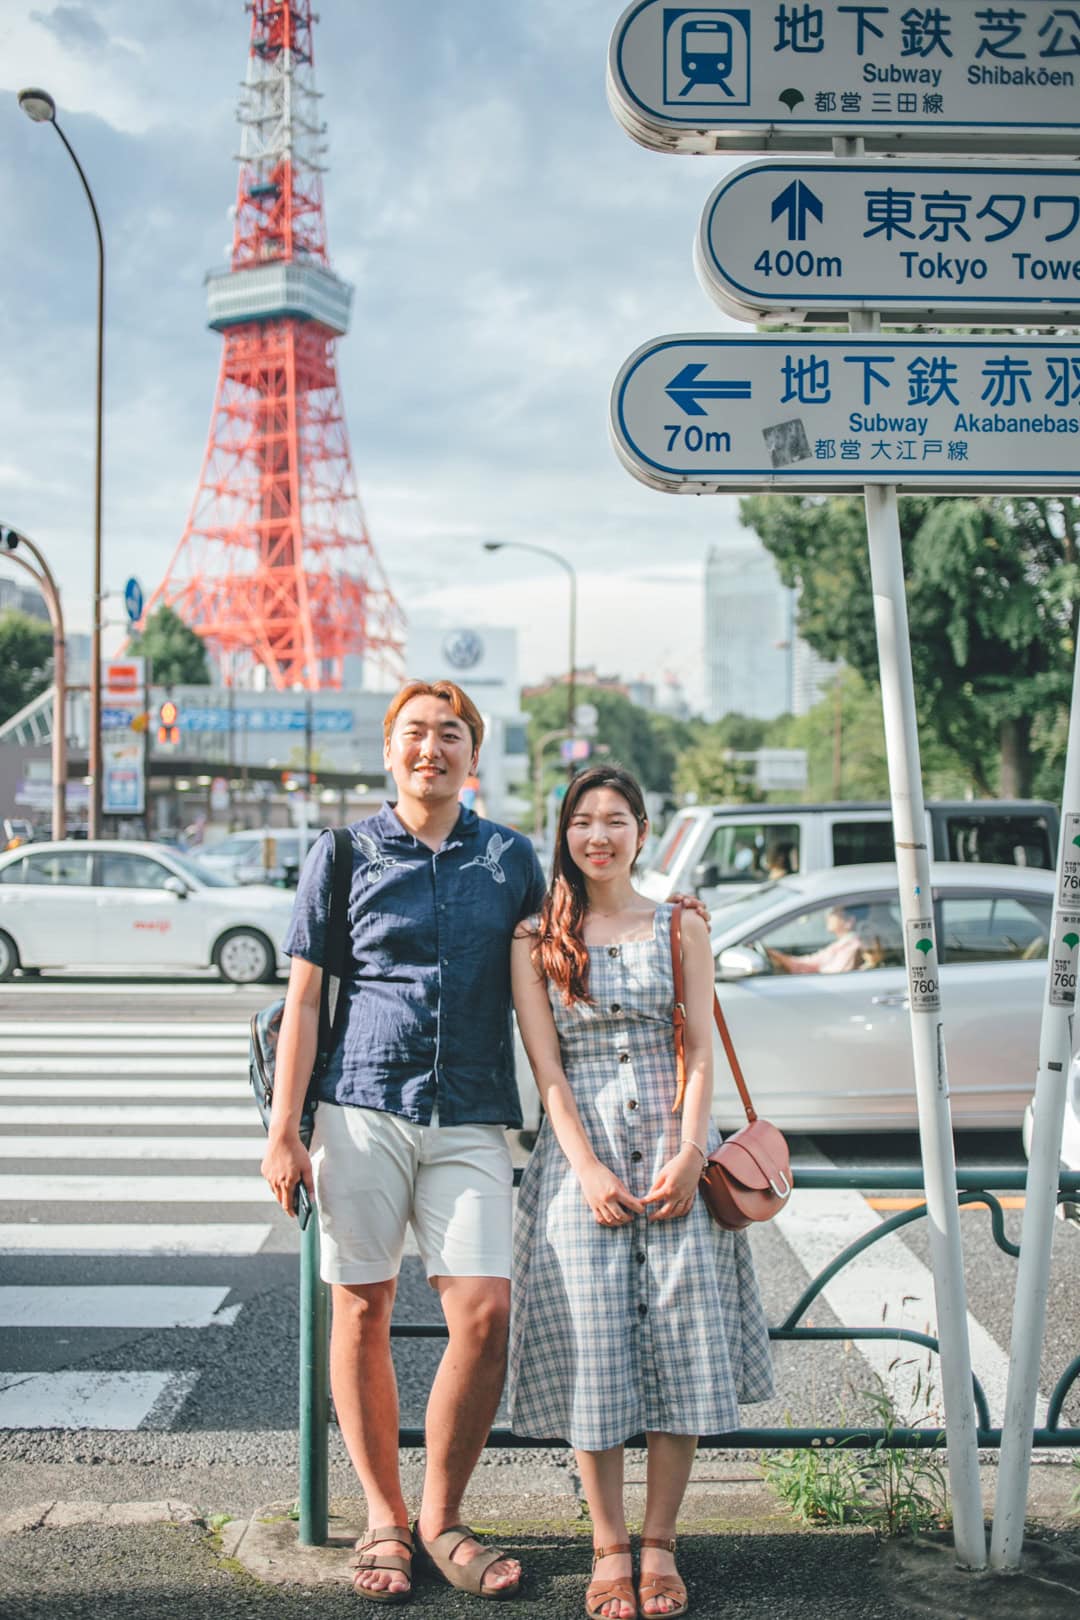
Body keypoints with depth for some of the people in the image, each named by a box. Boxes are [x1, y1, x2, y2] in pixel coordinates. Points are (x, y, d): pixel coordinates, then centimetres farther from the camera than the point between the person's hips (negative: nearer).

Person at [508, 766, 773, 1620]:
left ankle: (659, 1545, 9)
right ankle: (609, 1549, 9)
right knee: (591, 1344, -2)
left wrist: (687, 1155, -9)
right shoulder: (536, 940, 5)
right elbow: (546, 1067, -1)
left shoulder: (681, 929, 8)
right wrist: (589, 1169, -11)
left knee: (683, 1339, -1)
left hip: (674, 1152, 1)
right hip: (580, 1156, -1)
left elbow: (700, 1050, 3)